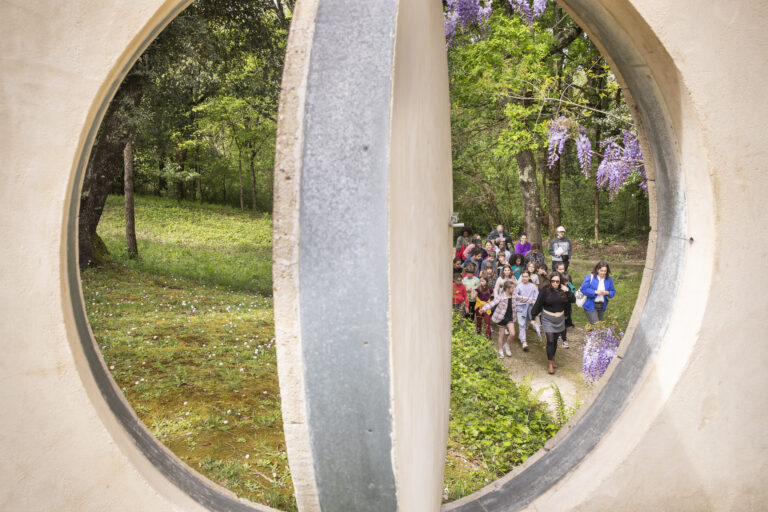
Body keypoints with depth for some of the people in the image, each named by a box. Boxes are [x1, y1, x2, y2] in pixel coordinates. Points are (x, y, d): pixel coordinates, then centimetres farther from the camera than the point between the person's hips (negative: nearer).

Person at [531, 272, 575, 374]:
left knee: (555, 340, 15)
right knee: (550, 341, -6)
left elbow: (573, 300, -4)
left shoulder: (563, 290, -4)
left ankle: (552, 358, 33)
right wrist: (533, 317, -9)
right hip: (548, 319, -4)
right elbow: (538, 304, -10)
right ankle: (550, 363, 2)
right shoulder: (545, 290, -14)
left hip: (560, 319, 4)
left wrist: (567, 291, -17)